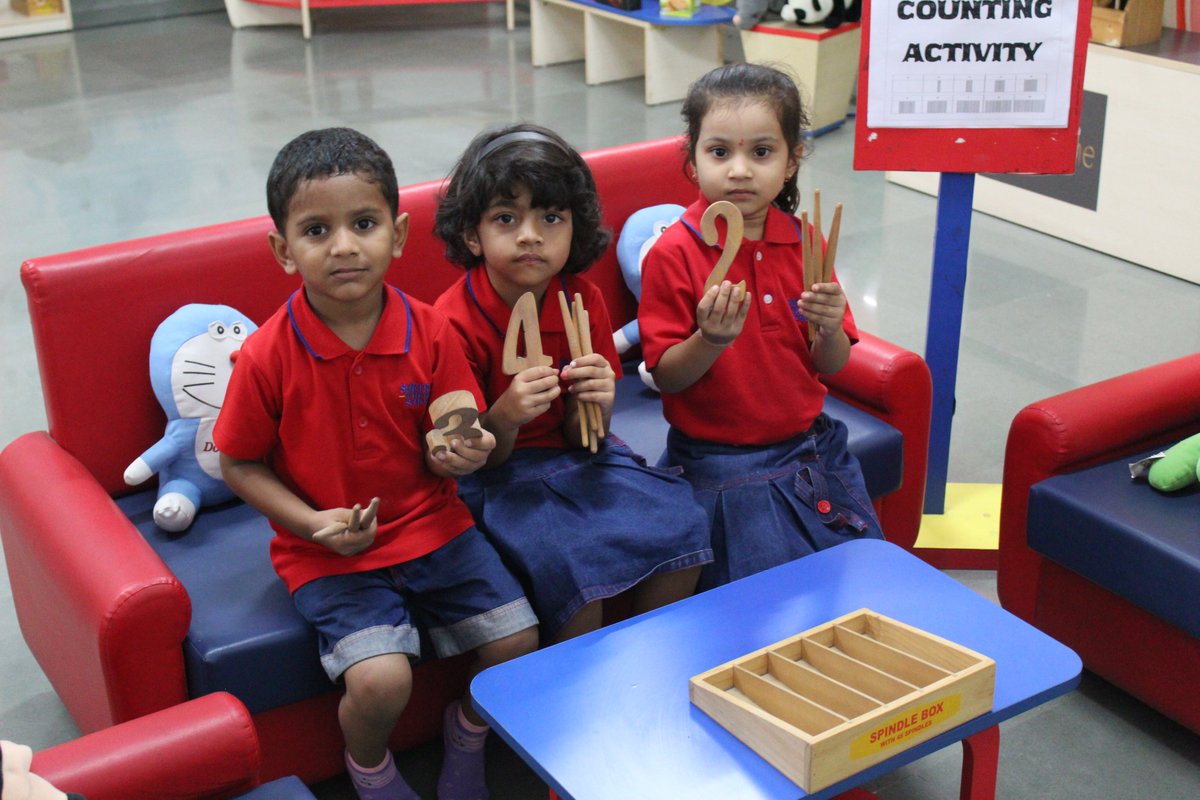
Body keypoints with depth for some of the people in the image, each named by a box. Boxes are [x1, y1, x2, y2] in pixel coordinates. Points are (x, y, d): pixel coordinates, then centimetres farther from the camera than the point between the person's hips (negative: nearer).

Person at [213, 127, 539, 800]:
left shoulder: (430, 332, -7)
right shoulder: (267, 357, -15)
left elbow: (439, 450, 3)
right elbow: (241, 465, -4)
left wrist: (459, 454, -21)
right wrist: (314, 523, -16)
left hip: (429, 524, 4)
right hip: (328, 550, -3)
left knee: (518, 642, -6)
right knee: (381, 679, -22)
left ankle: (467, 744, 28)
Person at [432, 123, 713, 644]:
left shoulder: (583, 301, -3)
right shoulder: (455, 322, -16)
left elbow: (581, 439, 0)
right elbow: (474, 458, -11)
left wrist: (594, 403, -23)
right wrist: (505, 418, -33)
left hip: (572, 458, 5)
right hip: (497, 475, -5)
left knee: (681, 526, -12)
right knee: (569, 560, -30)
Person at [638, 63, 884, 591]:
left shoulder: (804, 245, 1)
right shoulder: (673, 254, -12)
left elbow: (831, 367, 6)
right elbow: (665, 377, -10)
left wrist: (829, 330, -16)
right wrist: (709, 341, -29)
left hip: (809, 447, 5)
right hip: (720, 464, -4)